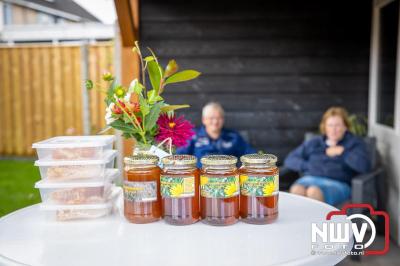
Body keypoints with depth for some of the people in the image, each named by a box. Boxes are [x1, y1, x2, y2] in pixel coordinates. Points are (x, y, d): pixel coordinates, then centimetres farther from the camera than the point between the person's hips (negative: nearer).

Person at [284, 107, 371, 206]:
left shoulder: (355, 143, 16)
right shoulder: (313, 143, 24)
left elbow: (365, 166, -3)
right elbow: (290, 160, 16)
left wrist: (342, 152, -1)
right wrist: (308, 166, 0)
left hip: (337, 183, -2)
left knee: (313, 191, -38)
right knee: (296, 190, -35)